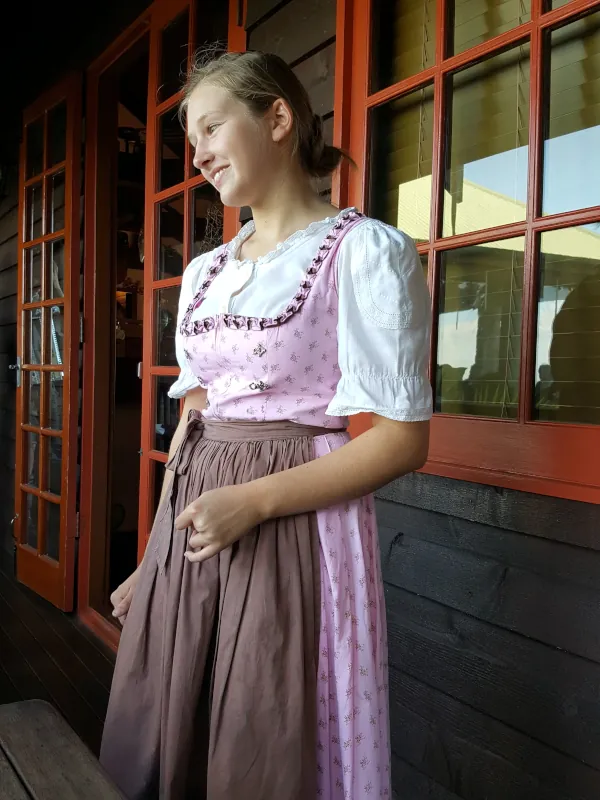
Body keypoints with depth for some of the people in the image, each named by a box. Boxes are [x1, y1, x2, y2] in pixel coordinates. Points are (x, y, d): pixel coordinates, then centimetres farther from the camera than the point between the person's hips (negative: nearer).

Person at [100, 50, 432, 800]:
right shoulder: (205, 271, 12)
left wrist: (254, 502, -18)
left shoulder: (365, 251, -8)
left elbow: (403, 437, -11)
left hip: (294, 530, -6)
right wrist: (152, 558, 14)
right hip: (190, 530, 7)